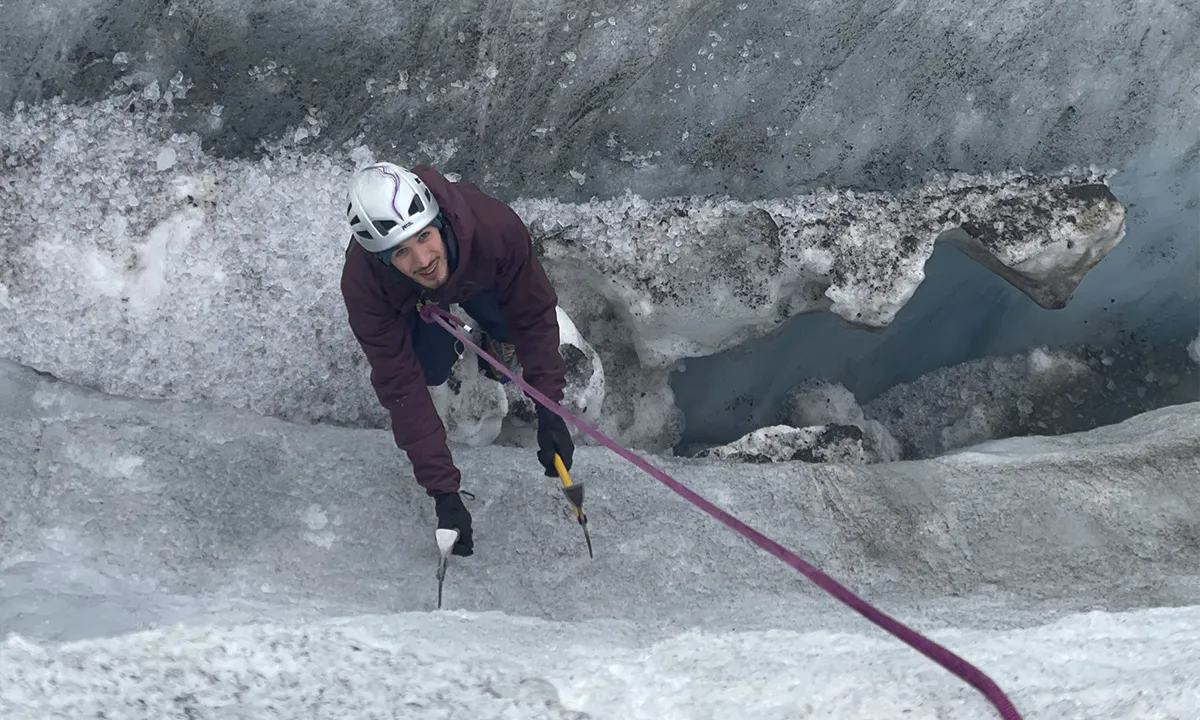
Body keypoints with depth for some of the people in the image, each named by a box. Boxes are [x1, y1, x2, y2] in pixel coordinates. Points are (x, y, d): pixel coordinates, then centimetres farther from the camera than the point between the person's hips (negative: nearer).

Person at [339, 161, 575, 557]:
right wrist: (443, 492, -35)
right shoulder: (363, 285, -41)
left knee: (510, 325, -18)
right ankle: (449, 342, 17)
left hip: (480, 275, 1)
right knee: (429, 368, -15)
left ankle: (499, 347, 15)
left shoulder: (495, 225, -43)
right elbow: (401, 388, -35)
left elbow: (534, 315, -27)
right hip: (411, 302, -1)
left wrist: (550, 414, -31)